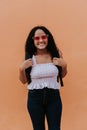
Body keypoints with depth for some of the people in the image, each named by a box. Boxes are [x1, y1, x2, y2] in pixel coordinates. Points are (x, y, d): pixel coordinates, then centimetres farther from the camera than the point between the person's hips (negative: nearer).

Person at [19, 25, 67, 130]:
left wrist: (64, 65, -7)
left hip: (54, 96, 1)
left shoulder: (56, 53, -3)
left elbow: (62, 75, 12)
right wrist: (21, 69, -12)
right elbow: (24, 81, 5)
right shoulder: (29, 57, -6)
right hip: (35, 98, 0)